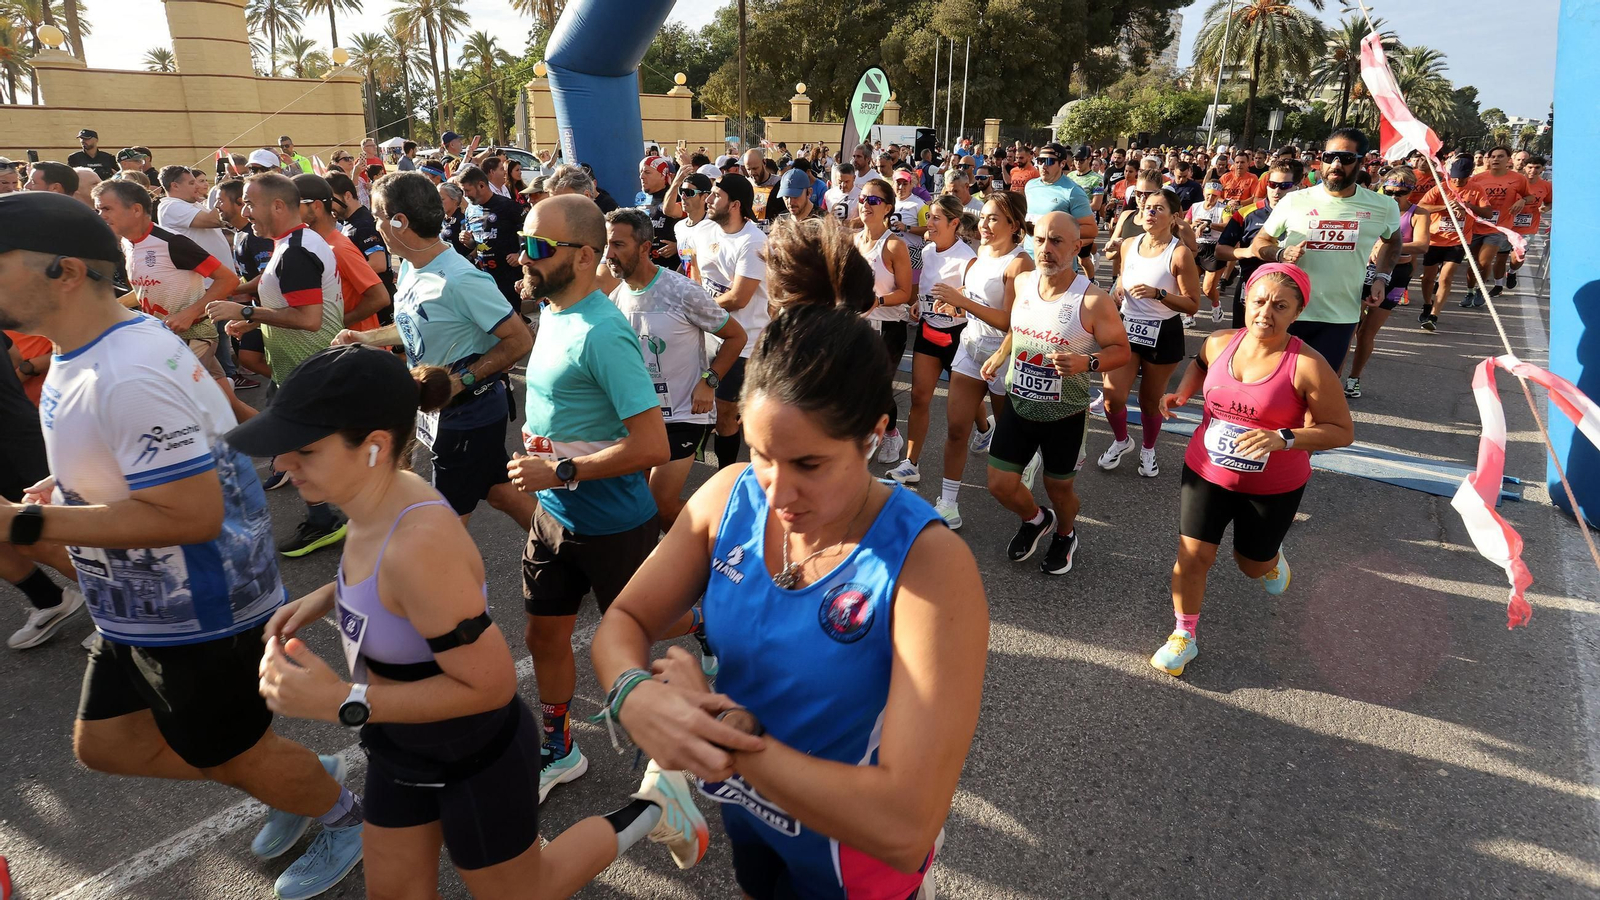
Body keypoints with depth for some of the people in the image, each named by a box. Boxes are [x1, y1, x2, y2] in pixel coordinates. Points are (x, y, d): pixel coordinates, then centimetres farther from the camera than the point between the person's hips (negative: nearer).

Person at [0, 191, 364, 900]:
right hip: (142, 610, 10)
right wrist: (67, 484, 4)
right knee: (104, 744, 23)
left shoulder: (128, 377, -30)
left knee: (231, 754, 12)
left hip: (197, 618, -10)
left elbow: (192, 514, -33)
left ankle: (347, 820, 38)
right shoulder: (89, 351, 3)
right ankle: (299, 781, 36)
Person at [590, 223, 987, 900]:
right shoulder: (729, 497, -18)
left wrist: (720, 728, -34)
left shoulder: (930, 567, -33)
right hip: (743, 813, 4)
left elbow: (907, 825, -37)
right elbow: (624, 621, -9)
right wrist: (636, 693, -32)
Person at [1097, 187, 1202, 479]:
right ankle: (1121, 441, 25)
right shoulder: (1129, 245, 1)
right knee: (1113, 397, -6)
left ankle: (1147, 450, 36)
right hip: (1127, 328, 4)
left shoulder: (1180, 253, -14)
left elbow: (1193, 304, -14)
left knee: (1150, 400, 10)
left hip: (1163, 335, -3)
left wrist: (1157, 293, -25)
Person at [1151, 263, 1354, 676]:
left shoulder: (1308, 367, -22)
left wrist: (1284, 438, -31)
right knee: (1192, 555, -2)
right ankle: (1184, 636, 20)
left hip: (1274, 487, -2)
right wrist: (1181, 392, -1)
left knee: (1253, 564, 19)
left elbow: (1342, 431, -16)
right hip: (1206, 472, 2)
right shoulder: (1219, 343, -8)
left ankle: (1271, 556, 58)